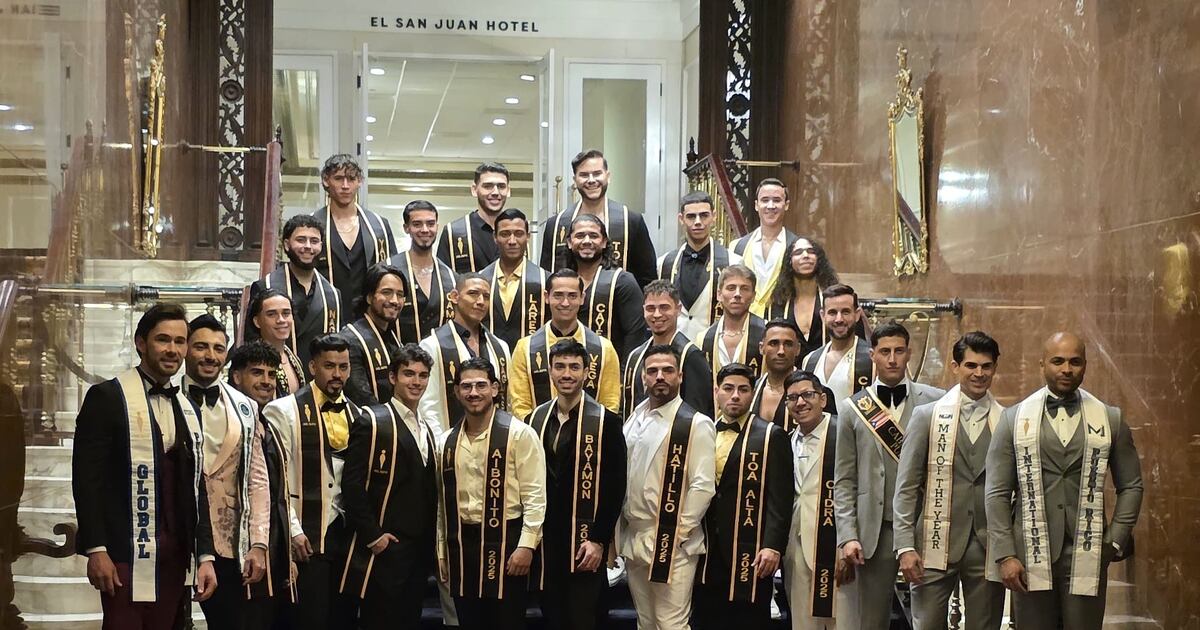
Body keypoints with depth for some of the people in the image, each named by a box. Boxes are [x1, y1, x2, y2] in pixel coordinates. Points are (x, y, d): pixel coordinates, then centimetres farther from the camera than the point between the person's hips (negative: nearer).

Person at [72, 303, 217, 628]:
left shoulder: (188, 408, 16)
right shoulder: (107, 397, -2)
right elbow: (86, 477, -7)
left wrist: (205, 555, 9)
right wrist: (96, 550, -14)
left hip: (175, 555, 5)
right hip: (125, 554, -5)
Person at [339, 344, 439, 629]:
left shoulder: (426, 430, 17)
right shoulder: (372, 421, -7)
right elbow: (352, 485, -14)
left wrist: (430, 544, 11)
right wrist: (372, 536, -16)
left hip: (420, 552, 7)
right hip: (385, 551, -7)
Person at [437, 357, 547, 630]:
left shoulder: (519, 434, -7)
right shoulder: (450, 440, 10)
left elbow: (535, 495, -10)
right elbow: (445, 500, 14)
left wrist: (526, 545, -16)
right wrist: (442, 551, 14)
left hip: (504, 542, -5)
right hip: (461, 545, 5)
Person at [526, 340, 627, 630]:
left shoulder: (605, 421, -6)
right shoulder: (536, 419, 8)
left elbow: (615, 487, -9)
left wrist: (598, 540, -13)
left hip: (586, 543, -4)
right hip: (545, 541, 4)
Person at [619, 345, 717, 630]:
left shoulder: (696, 424, -10)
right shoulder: (634, 418, 10)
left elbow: (703, 486, -15)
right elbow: (620, 475, 14)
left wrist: (677, 533, -14)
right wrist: (620, 531, 9)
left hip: (671, 543, -7)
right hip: (633, 539, 7)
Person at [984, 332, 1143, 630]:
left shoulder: (1110, 419, 8)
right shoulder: (1014, 418, 4)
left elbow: (1130, 486, 13)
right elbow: (997, 493, 1)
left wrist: (1116, 541, 3)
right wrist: (1005, 555, -5)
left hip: (1087, 557, 1)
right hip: (1030, 558, 0)